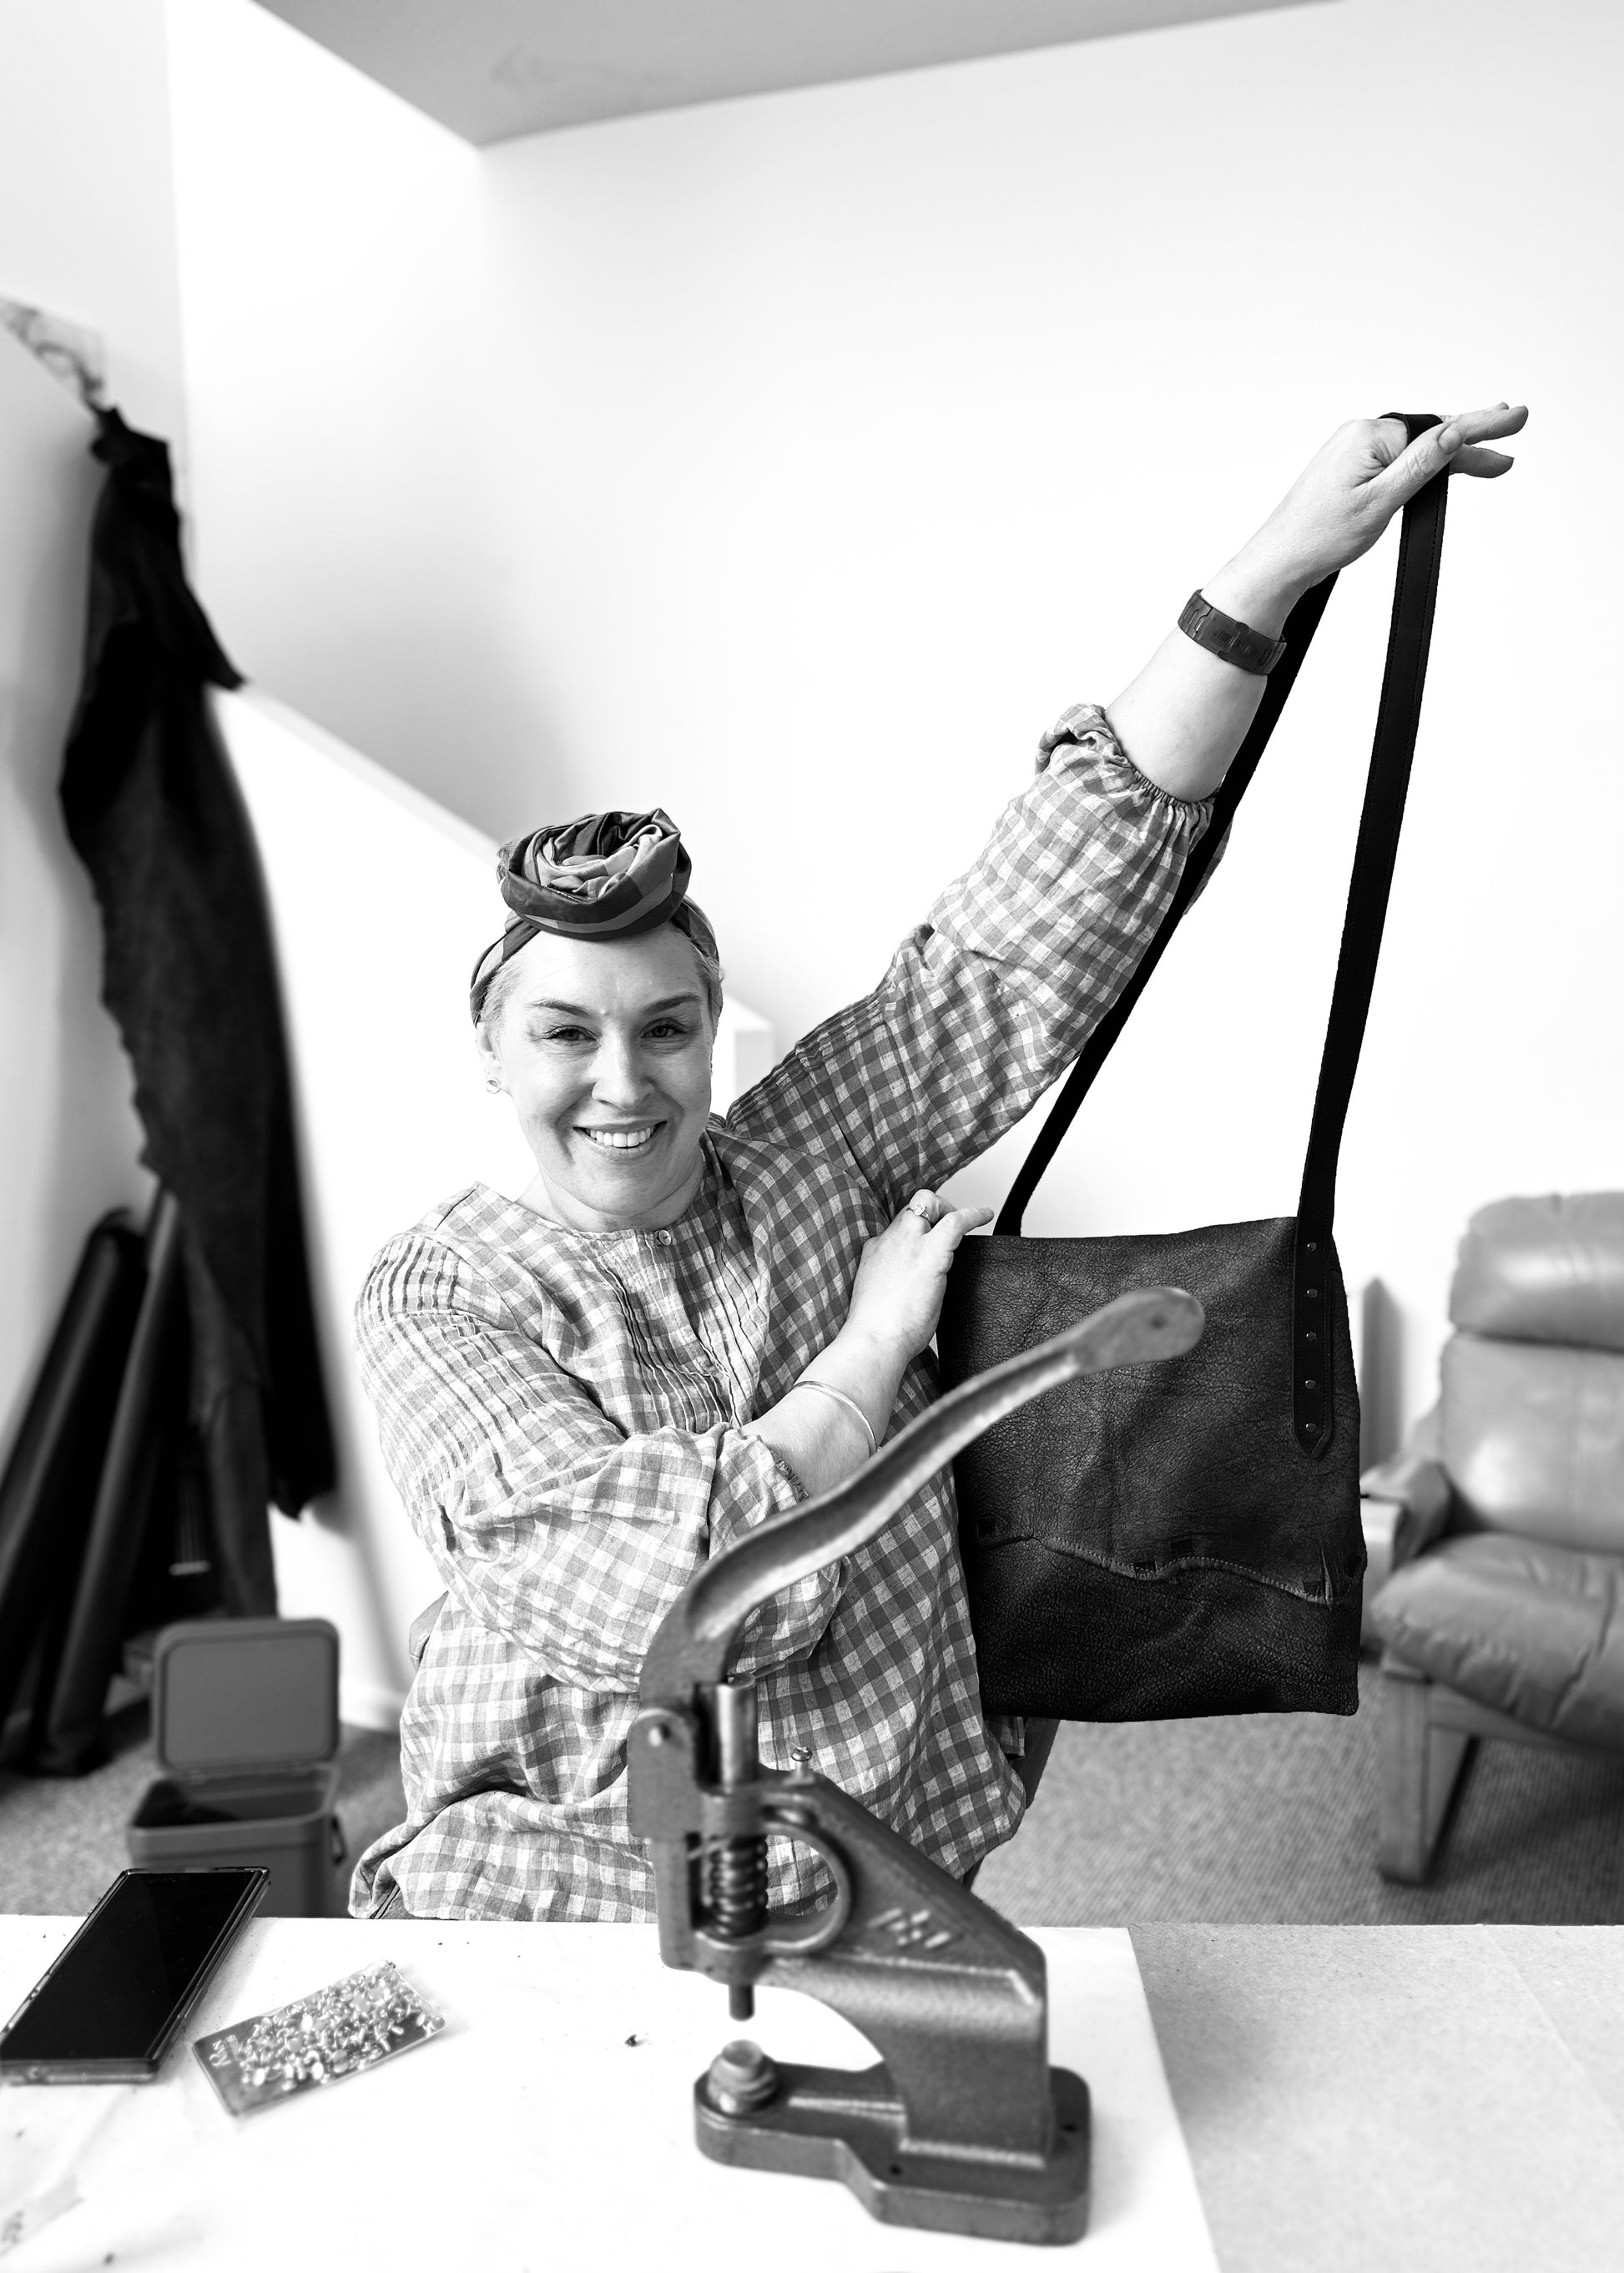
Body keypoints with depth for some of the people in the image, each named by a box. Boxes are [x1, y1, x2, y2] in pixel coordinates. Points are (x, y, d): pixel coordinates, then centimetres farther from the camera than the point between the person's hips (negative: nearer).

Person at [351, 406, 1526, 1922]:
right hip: (561, 1876, -3)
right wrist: (875, 1342, -14)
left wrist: (1272, 571, -13)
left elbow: (1049, 920, -9)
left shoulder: (808, 1153, -2)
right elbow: (672, 1590, -21)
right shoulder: (434, 1294, -10)